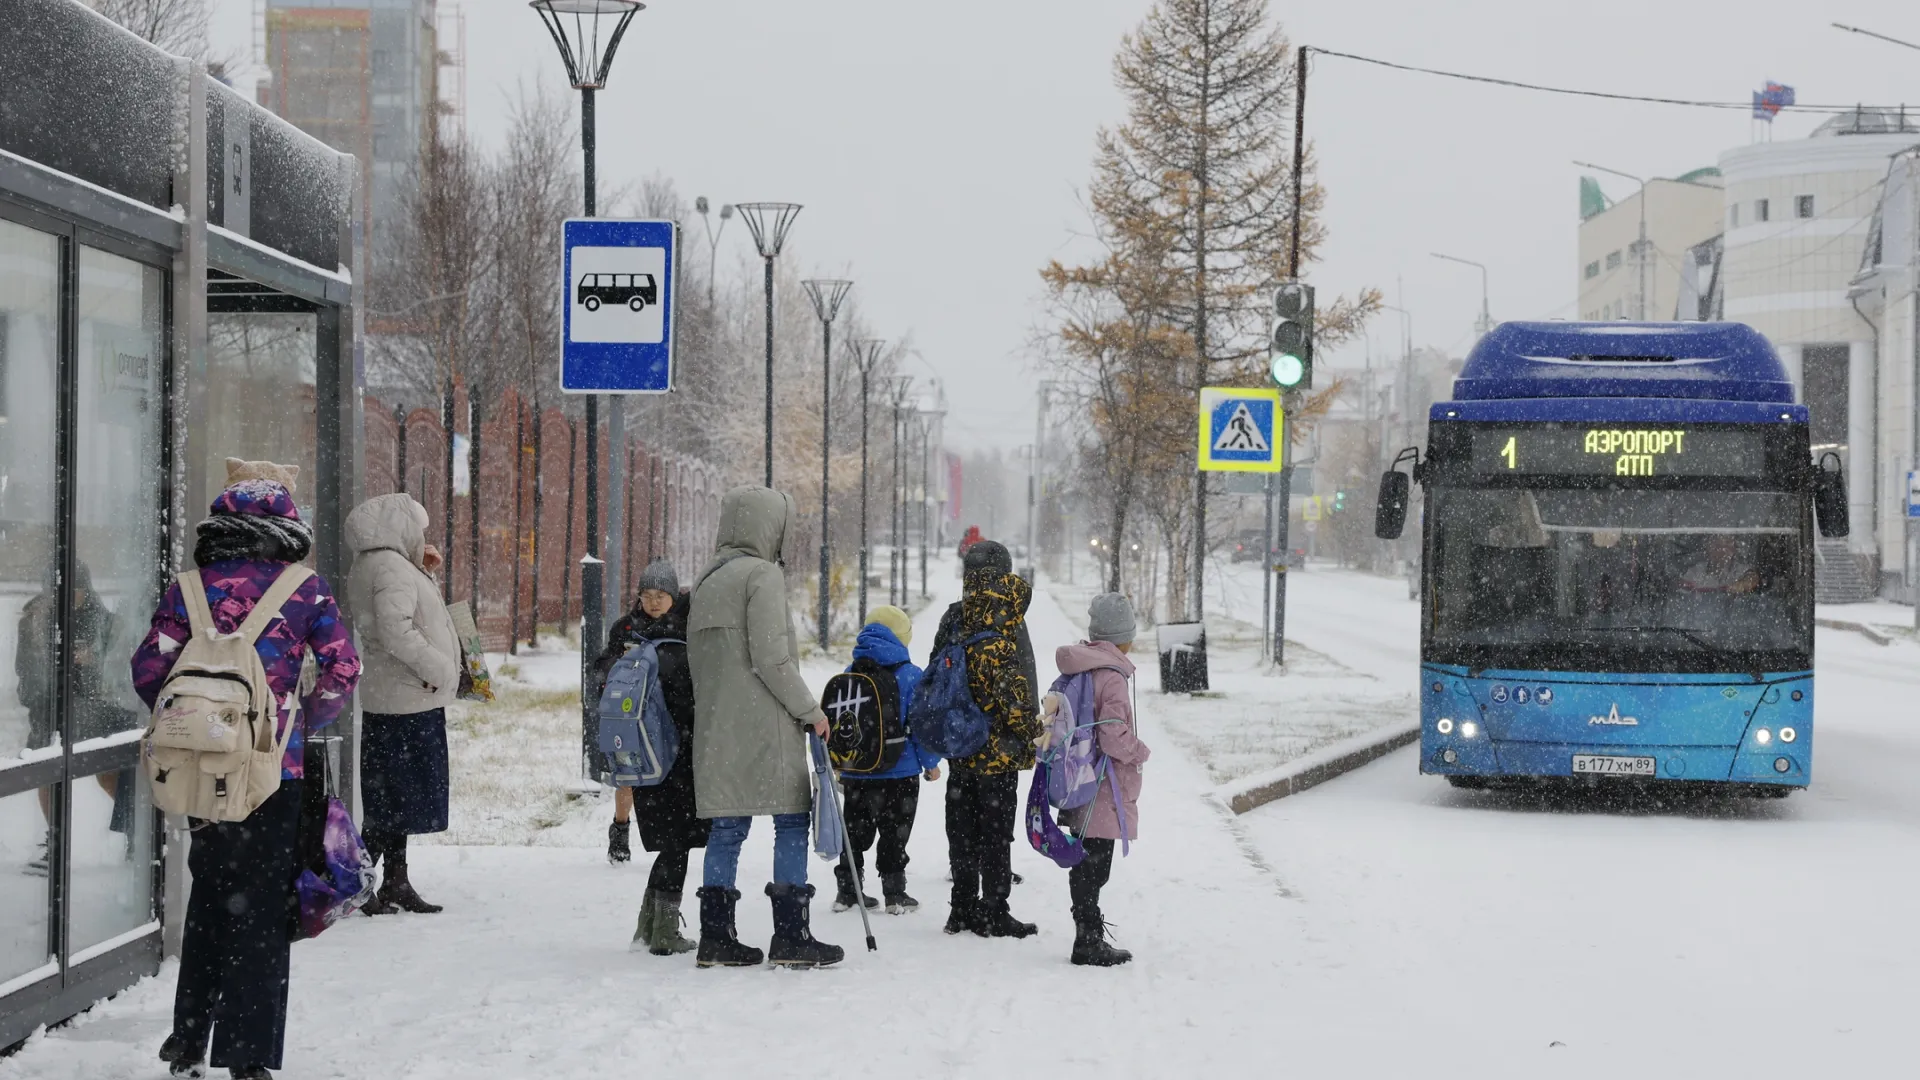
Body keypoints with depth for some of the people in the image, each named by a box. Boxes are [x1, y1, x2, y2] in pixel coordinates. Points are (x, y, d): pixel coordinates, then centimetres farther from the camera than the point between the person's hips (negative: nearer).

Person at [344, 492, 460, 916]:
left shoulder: (371, 566, 17)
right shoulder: (390, 567, -15)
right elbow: (396, 630, -27)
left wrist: (425, 574, 14)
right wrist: (436, 667, -18)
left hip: (394, 702, 10)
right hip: (408, 699, -10)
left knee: (396, 799, 15)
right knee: (398, 800, -8)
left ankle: (396, 884, 22)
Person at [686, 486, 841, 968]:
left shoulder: (706, 582, 17)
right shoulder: (763, 575, -9)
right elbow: (771, 658, -15)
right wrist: (810, 710, -7)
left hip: (715, 726, 8)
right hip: (763, 725, -8)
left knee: (727, 826, 9)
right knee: (792, 821, -3)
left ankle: (716, 937, 8)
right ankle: (791, 937, -5)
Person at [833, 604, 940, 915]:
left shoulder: (849, 675, 4)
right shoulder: (911, 676, -11)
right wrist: (931, 763, 3)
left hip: (854, 773, 4)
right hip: (899, 773, -4)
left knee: (856, 831, 15)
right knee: (894, 835, 4)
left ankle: (847, 890, 18)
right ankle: (894, 894, 6)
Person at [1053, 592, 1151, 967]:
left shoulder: (1074, 671, 9)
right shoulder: (1111, 676, -18)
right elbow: (1114, 737, -23)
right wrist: (1141, 753, -4)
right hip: (1104, 792, -9)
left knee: (1086, 865, 15)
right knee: (1093, 868, -3)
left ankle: (1090, 938, 23)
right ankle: (1089, 943, 2)